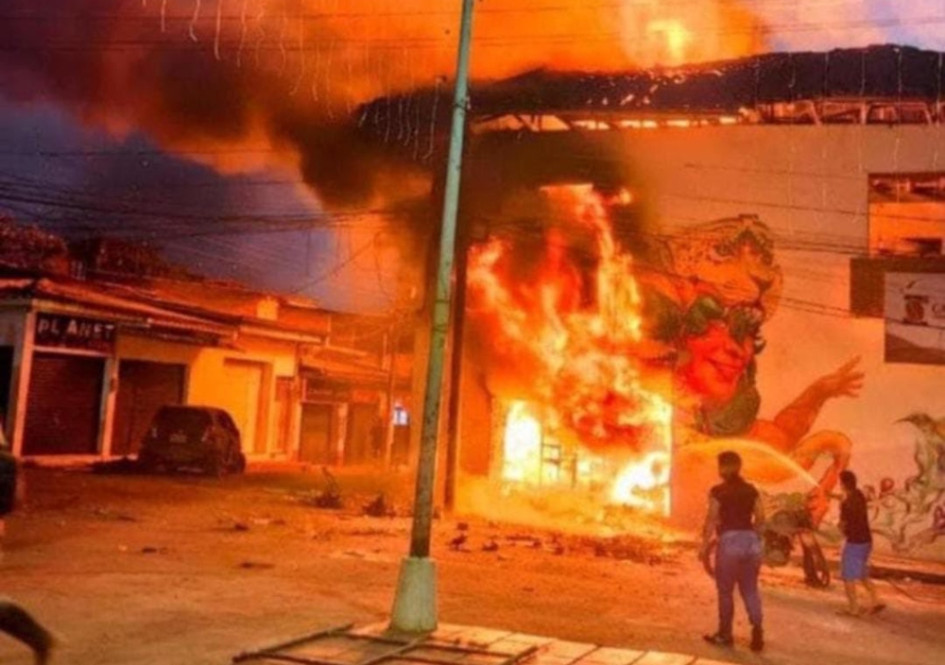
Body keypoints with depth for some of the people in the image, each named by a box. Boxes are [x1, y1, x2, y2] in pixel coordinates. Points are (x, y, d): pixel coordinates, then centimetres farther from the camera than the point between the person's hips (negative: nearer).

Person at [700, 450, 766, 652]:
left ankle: (725, 635, 19)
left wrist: (704, 547, -4)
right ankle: (757, 633, 1)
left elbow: (711, 521, -10)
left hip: (729, 541, -5)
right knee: (750, 590, 13)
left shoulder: (718, 491, -7)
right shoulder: (751, 490, 7)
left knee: (725, 591, 9)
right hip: (751, 541, 5)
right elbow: (760, 519, 8)